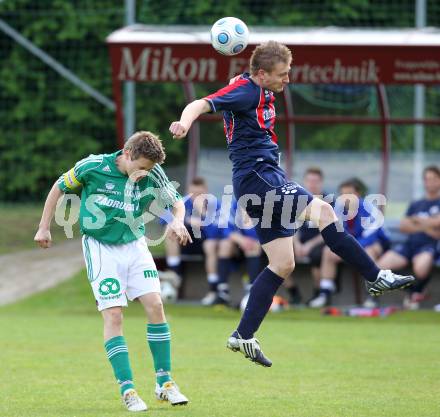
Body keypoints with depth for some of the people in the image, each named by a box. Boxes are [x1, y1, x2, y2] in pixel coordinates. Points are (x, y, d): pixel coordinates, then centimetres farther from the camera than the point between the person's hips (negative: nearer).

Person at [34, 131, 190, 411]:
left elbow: (177, 201, 5)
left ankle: (165, 384, 4)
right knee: (114, 316, -12)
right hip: (101, 248, -3)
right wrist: (45, 228, 2)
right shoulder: (93, 167, -17)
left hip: (135, 244, 3)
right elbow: (59, 188, -1)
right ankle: (128, 391, -9)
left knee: (155, 306, -7)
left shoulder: (153, 174, -10)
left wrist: (178, 222, -18)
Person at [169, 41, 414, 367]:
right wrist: (185, 122, -46)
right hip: (256, 177, -11)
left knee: (283, 264, 7)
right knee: (322, 211, -23)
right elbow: (202, 104, -29)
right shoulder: (244, 90, -13)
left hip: (268, 176, 11)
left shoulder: (261, 92, 15)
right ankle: (376, 278, -22)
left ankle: (244, 336, 10)